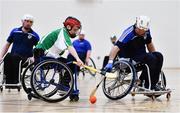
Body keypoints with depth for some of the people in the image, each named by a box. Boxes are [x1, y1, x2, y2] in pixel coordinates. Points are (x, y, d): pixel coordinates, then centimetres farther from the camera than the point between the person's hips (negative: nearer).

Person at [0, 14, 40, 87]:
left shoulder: (34, 35, 7)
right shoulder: (15, 31, 13)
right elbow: (7, 45, 17)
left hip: (25, 59, -2)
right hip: (13, 56, 2)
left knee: (15, 57, -36)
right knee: (8, 56, -34)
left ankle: (15, 80, -27)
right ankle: (8, 81, -30)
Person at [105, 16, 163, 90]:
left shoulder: (146, 31, -3)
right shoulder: (129, 33, -23)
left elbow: (149, 43, 18)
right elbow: (116, 47, -31)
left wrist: (154, 55, 22)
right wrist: (110, 62, -42)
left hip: (141, 55, 7)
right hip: (129, 57, -7)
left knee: (159, 56, -13)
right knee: (151, 59, -27)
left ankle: (153, 84, -5)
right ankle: (143, 83, -14)